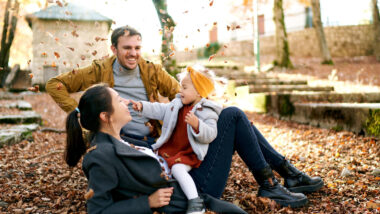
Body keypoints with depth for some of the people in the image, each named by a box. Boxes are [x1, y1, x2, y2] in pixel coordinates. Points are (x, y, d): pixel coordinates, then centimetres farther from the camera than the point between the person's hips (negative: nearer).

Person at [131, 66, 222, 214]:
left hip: (188, 154, -8)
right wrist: (143, 106, 10)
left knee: (178, 169, -31)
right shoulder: (177, 104, 11)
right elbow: (160, 110, 20)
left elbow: (210, 135, -20)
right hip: (169, 148, 8)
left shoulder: (207, 112, -10)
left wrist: (197, 125, -37)